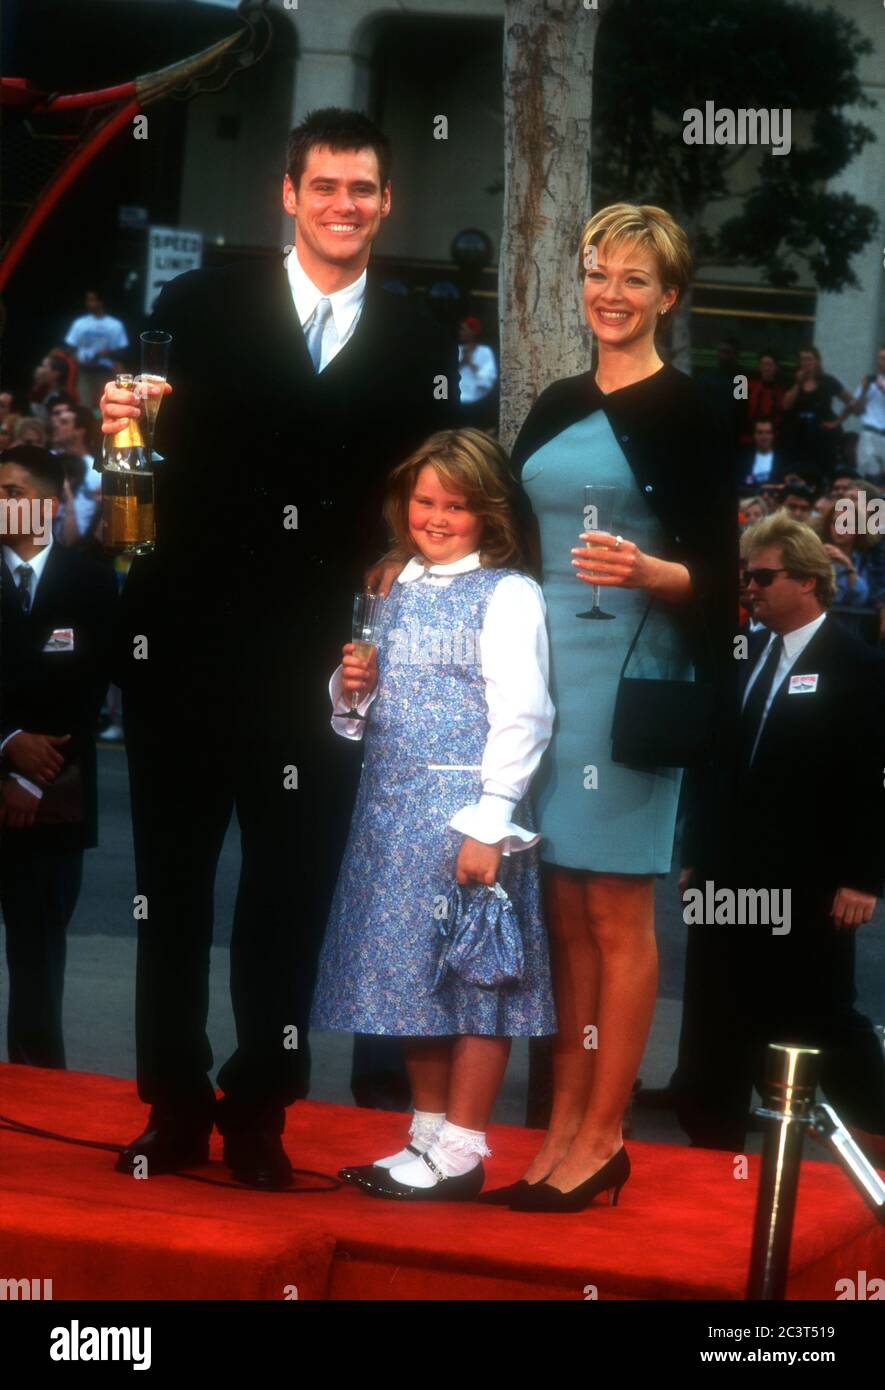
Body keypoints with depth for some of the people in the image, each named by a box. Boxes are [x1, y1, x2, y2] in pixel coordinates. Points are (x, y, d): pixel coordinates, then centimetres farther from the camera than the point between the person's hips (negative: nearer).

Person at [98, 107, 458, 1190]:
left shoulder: (419, 347, 5)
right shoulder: (198, 308, 2)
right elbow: (145, 450, -1)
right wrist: (121, 428, -23)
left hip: (323, 663, 1)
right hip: (184, 646, 0)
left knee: (291, 898, 6)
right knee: (171, 885, 8)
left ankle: (258, 1115, 18)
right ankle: (174, 1109, 20)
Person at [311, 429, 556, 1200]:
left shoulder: (507, 594, -7)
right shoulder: (398, 591, 14)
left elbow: (521, 715, -13)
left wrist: (489, 823, -18)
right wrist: (352, 689, -1)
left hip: (467, 808, -7)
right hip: (393, 804, 7)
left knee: (471, 972, -1)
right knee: (409, 970, 12)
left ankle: (460, 1154, 6)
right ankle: (427, 1136, 24)